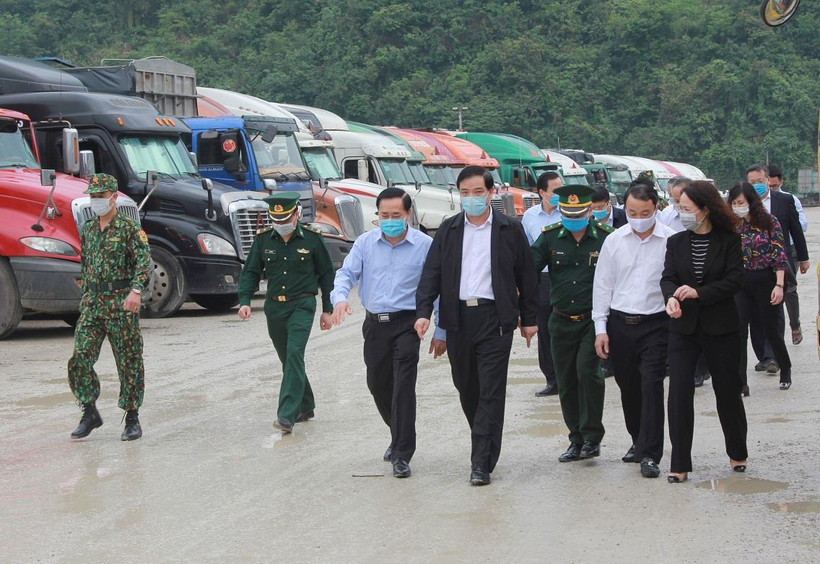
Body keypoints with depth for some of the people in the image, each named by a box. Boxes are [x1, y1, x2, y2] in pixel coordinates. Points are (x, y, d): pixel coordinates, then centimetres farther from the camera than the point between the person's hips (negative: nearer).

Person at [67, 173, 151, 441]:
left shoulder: (129, 228, -5)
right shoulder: (87, 230, 15)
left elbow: (144, 260, -17)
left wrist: (136, 290, -32)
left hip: (121, 302, -5)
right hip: (93, 303, 5)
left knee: (129, 363, 2)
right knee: (80, 359, -5)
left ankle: (132, 419, 12)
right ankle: (90, 413, 7)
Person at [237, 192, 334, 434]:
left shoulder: (311, 239, -5)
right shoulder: (263, 239, 2)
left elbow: (326, 274, 4)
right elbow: (250, 272, 8)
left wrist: (327, 310, 5)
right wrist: (245, 300, -8)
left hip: (302, 305, -4)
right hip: (274, 306, 4)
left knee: (294, 354, -19)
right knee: (288, 360, 12)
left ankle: (287, 416, -24)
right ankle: (306, 406, 30)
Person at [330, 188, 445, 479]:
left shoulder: (425, 245, -4)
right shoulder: (365, 243, 4)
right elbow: (346, 274, 0)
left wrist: (441, 333, -1)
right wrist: (340, 298, -23)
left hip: (406, 324, -4)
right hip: (375, 324, 4)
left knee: (403, 387, -12)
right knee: (378, 385, 15)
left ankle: (402, 454, -8)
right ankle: (399, 436, 38)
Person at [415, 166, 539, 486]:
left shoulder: (510, 230, 3)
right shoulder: (448, 230, 9)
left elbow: (526, 277, 7)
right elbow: (431, 273, 5)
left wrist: (530, 319, 5)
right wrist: (423, 312, -8)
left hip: (495, 318, -3)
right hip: (458, 318, 3)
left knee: (491, 390, -7)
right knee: (466, 387, 11)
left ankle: (482, 462, -7)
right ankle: (486, 444, 32)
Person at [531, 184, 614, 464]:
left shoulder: (606, 237, -4)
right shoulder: (550, 237, 2)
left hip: (593, 319, -3)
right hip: (562, 322, 4)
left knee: (587, 369, -19)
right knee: (566, 381, 8)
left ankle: (592, 436, -6)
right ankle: (577, 440, 21)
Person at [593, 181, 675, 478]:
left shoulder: (671, 240, -5)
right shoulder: (614, 241, 4)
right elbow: (602, 285, 8)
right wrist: (601, 328, 4)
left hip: (656, 323, -4)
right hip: (620, 323, 4)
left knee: (651, 384, -11)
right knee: (628, 386, 12)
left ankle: (649, 454, -9)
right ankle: (639, 441, 31)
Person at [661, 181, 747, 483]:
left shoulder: (729, 240, -4)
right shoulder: (676, 242, 5)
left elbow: (734, 280, -11)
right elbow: (667, 278, -2)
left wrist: (698, 293, -22)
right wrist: (671, 297, -24)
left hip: (721, 327, -2)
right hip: (684, 328, 2)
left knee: (728, 391, 9)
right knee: (679, 393, -5)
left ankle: (737, 452, 30)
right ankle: (680, 464, 1)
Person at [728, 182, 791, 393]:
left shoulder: (769, 222, -6)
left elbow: (780, 256, -7)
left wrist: (779, 285, -14)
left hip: (765, 281, -3)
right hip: (739, 283, 3)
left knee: (771, 329, 8)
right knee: (739, 331, -6)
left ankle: (785, 370, 32)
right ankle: (740, 382, -4)